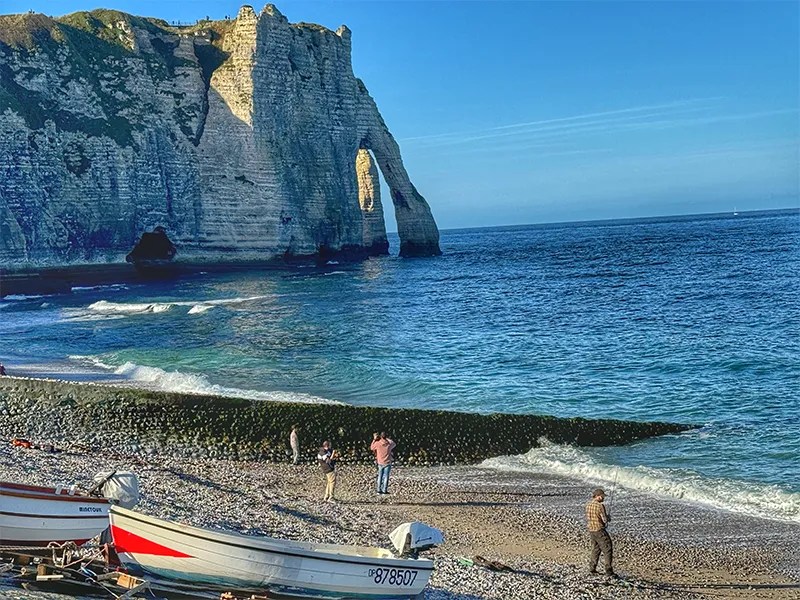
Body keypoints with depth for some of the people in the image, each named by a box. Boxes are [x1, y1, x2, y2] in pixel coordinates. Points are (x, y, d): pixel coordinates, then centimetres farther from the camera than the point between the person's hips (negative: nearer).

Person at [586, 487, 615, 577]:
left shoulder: (588, 505, 6)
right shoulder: (600, 506, -18)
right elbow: (605, 519, -17)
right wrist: (607, 516, 5)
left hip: (591, 530, 8)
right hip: (600, 531, -8)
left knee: (595, 549, 21)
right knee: (607, 550, -2)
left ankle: (592, 569, 24)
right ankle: (609, 571, -6)